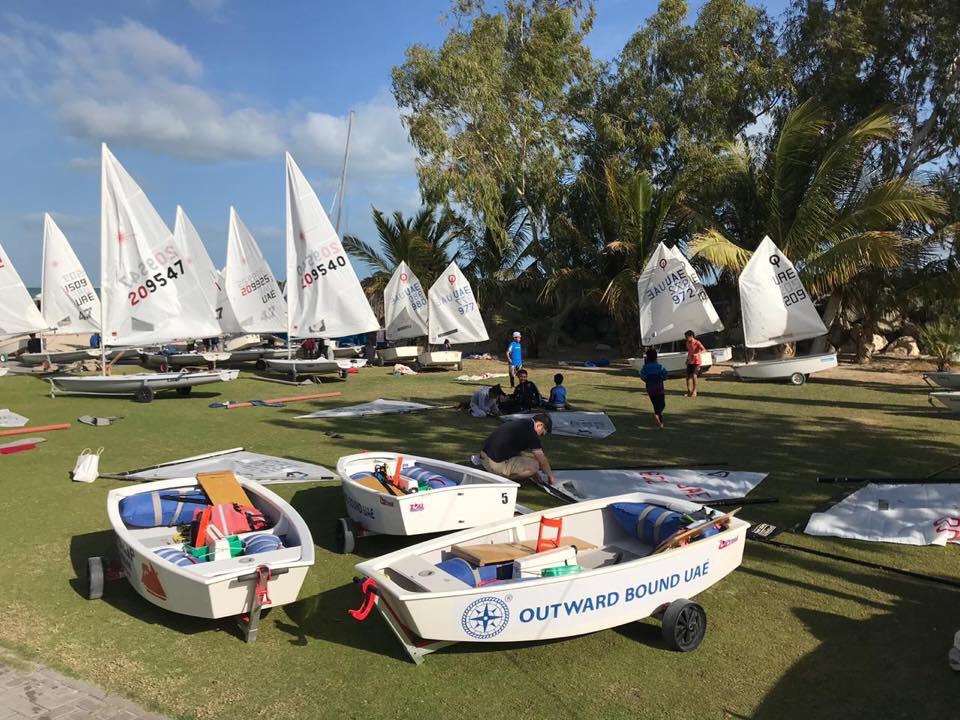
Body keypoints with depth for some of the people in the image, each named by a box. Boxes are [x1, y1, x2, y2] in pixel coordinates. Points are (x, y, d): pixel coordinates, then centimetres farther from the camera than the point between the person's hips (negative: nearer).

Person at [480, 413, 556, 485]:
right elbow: (541, 459, 1)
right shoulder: (530, 432, -8)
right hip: (497, 465, -9)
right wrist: (551, 476, 18)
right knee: (535, 465, -6)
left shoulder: (520, 423, 18)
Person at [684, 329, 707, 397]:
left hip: (696, 362, -6)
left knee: (694, 375, -15)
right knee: (688, 376, 1)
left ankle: (694, 391, -1)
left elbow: (704, 349, -24)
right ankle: (689, 391, 10)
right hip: (690, 362, 7)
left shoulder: (697, 343, -13)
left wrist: (697, 354, -39)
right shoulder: (687, 343, 8)